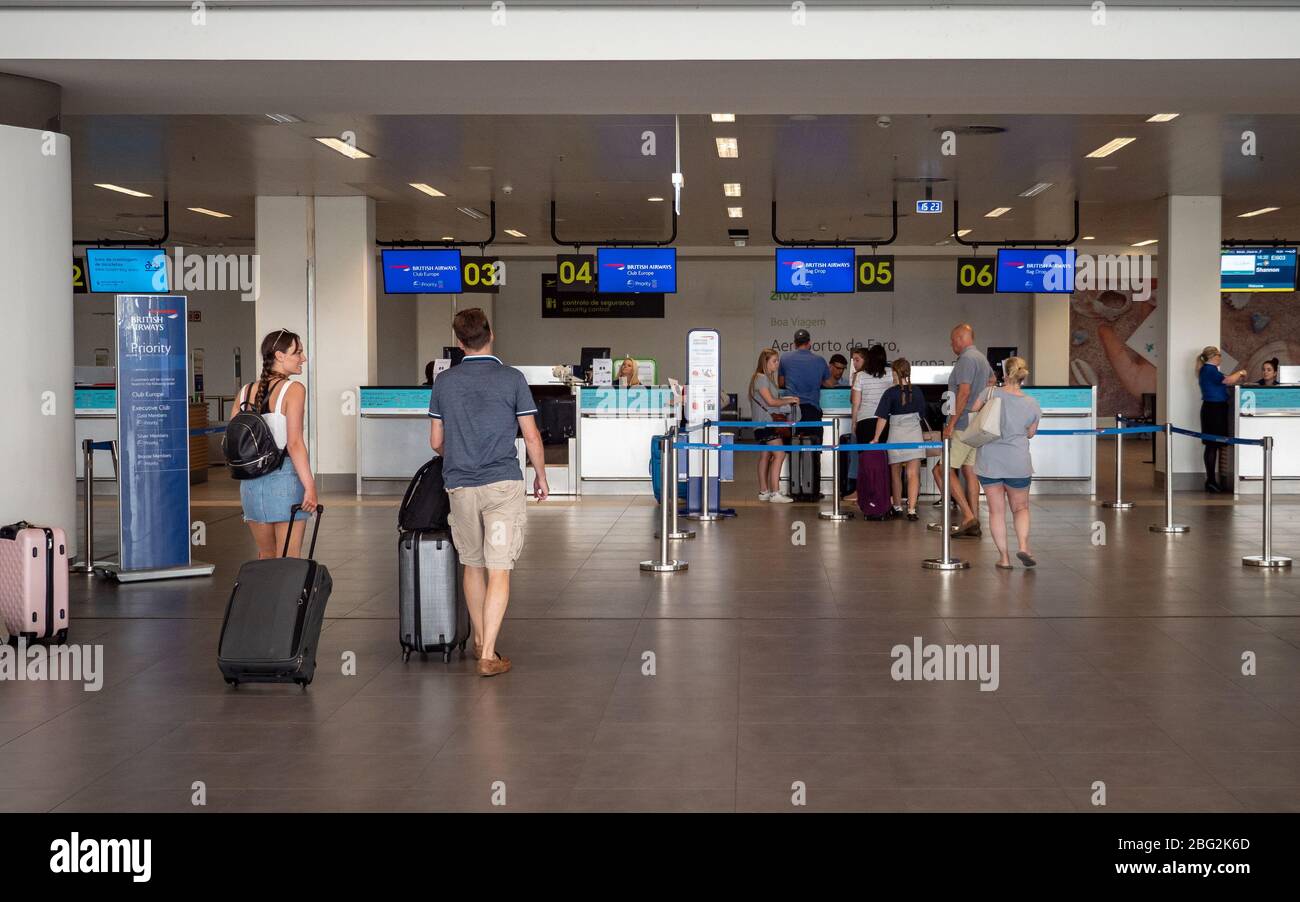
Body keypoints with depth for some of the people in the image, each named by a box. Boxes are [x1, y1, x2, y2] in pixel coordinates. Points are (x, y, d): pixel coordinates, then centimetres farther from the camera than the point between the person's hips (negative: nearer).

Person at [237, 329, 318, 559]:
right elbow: (294, 444, -15)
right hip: (285, 477, -6)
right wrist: (310, 487, -15)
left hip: (251, 482, 6)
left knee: (265, 558, 18)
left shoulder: (245, 392, 9)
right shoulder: (293, 390, -8)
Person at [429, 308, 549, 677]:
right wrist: (541, 477, 14)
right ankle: (488, 655, -10)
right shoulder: (512, 379, -5)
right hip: (503, 484, -3)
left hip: (459, 486, 3)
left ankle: (480, 641, 31)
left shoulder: (444, 382, 3)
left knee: (473, 565, 19)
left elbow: (436, 442, 10)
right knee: (499, 571, -3)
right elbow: (532, 438, -2)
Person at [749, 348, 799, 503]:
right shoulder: (760, 378, -12)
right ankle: (775, 493, -19)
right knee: (779, 454, -16)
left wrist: (787, 400, 6)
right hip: (766, 422, -11)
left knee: (765, 456, 11)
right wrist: (789, 400, -9)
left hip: (771, 423, 11)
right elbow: (771, 401, -18)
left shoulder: (768, 378, 19)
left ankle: (763, 492, 15)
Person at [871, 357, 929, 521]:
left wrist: (876, 438, -4)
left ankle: (897, 507, 27)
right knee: (913, 474, -3)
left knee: (895, 473, 15)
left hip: (896, 434, -1)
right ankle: (911, 509, -14)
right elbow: (922, 416, 11)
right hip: (915, 435, 1)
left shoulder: (890, 393, -7)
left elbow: (882, 418, -9)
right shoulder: (917, 392, 2)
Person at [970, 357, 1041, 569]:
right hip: (1018, 463, 1)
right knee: (1021, 508, 16)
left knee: (996, 510, 8)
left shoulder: (990, 393, -10)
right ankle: (1023, 546, -5)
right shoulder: (1032, 404, -4)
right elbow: (1030, 433, 9)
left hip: (989, 461, -1)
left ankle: (1004, 557, 7)